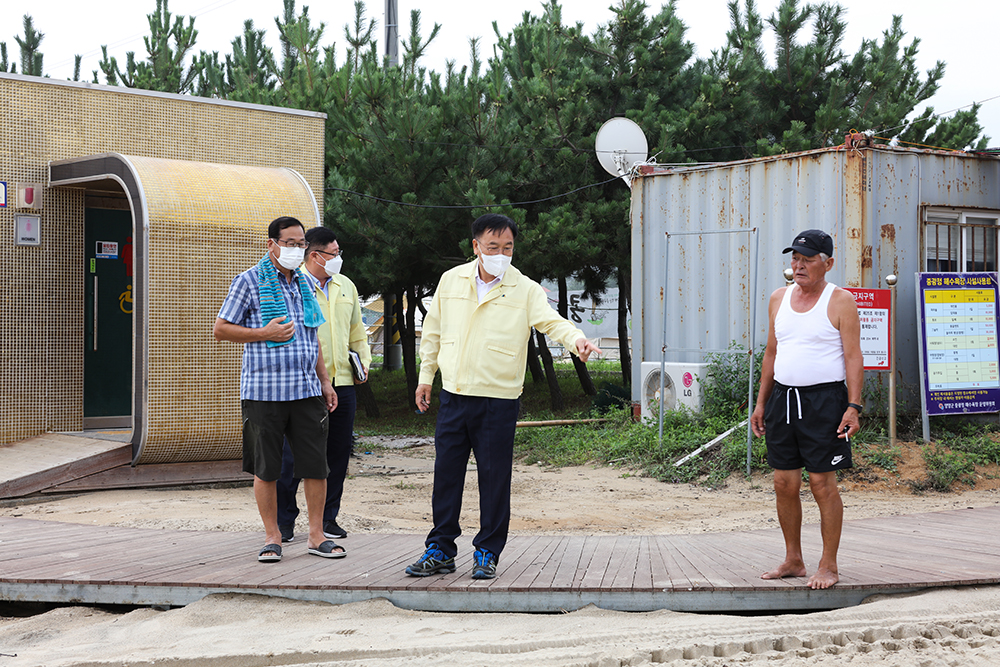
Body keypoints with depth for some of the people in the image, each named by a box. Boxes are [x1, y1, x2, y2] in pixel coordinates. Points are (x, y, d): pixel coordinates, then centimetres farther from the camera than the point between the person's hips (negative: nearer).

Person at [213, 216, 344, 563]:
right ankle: (272, 536, 15)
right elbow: (220, 329, -2)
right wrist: (265, 333, -12)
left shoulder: (304, 283, 16)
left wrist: (325, 380, 18)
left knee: (316, 465, 2)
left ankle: (316, 534, 13)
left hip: (306, 390, 5)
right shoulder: (250, 281, -1)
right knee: (265, 468, 3)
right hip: (264, 390, -4)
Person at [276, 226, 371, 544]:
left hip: (342, 382, 6)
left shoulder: (346, 286, 17)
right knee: (293, 454, -3)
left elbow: (357, 330, 25)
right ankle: (284, 520, 8)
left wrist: (363, 361, 15)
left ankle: (327, 517, 20)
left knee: (338, 454, 8)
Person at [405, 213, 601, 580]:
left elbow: (551, 321, -17)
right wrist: (425, 376, 15)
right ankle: (440, 550, 19)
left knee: (494, 478, 2)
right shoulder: (451, 281, 6)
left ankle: (487, 553, 15)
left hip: (499, 401, -3)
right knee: (446, 474, 8)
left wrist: (575, 339, -38)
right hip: (453, 396, 3)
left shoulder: (525, 290, -3)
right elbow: (433, 330, 16)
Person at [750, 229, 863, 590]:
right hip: (782, 398, 6)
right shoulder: (779, 298, 13)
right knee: (784, 483, 7)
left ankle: (828, 566, 6)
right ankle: (793, 560, 19)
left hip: (824, 398, -6)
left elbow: (853, 356, -7)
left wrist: (853, 406, -16)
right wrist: (761, 402, 15)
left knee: (822, 483, -4)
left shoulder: (840, 301, -4)